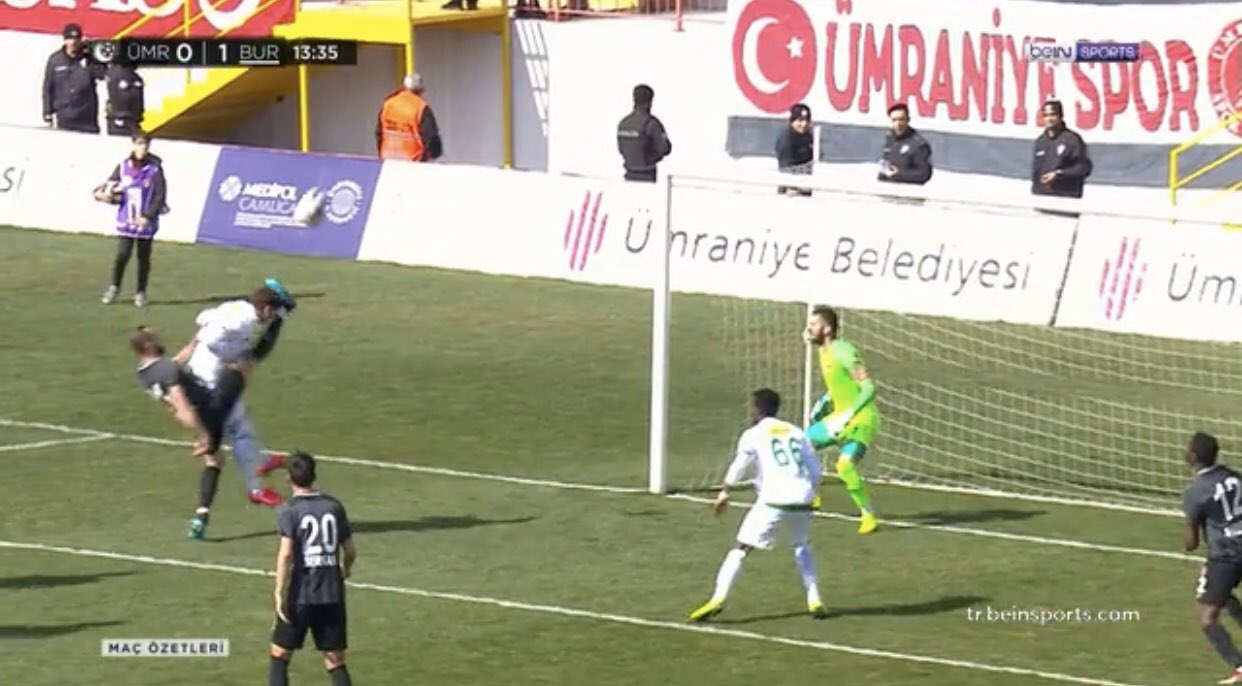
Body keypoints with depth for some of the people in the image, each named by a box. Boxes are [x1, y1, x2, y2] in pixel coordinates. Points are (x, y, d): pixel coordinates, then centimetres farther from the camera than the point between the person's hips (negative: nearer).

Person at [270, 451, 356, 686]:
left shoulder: (290, 510, -8)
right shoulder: (334, 506, 5)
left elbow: (286, 554, -17)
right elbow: (350, 550, 10)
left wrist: (279, 594, -15)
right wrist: (345, 570, 32)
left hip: (300, 595, -3)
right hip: (332, 594, 3)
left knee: (280, 654, 11)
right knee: (336, 661, 7)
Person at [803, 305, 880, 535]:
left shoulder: (843, 352, -22)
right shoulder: (824, 352, 6)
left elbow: (869, 388, -26)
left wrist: (847, 416, -30)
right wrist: (825, 401, 9)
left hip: (860, 419, -10)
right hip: (839, 417, 10)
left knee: (845, 465, -27)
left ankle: (869, 516, -13)